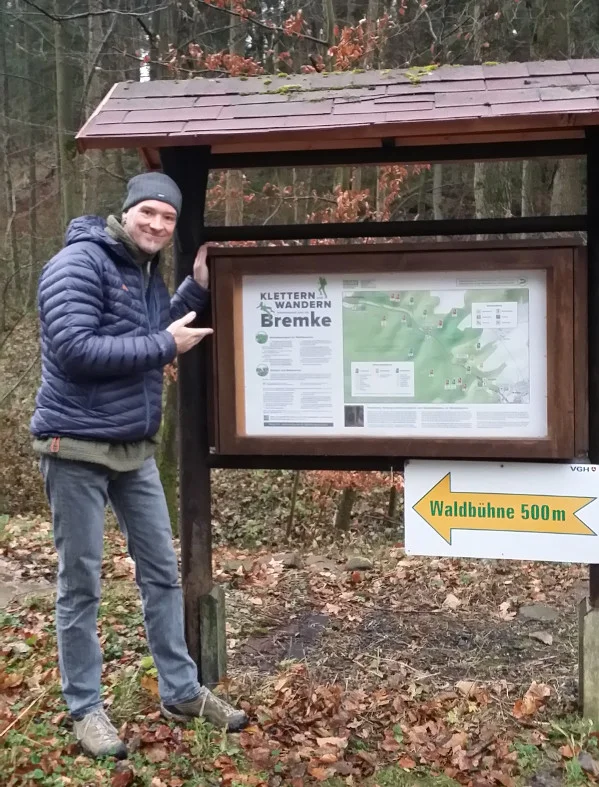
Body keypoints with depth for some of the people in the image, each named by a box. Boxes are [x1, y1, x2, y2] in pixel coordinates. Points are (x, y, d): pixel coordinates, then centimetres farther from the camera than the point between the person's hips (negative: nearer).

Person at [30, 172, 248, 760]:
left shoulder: (147, 272, 13)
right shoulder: (79, 264, -14)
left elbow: (151, 337, 12)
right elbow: (75, 349, -25)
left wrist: (196, 289, 2)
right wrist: (165, 345, -19)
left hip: (135, 448, 8)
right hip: (77, 447, -8)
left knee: (162, 572, 12)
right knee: (80, 583, 4)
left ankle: (181, 693, 25)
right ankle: (84, 709, 18)